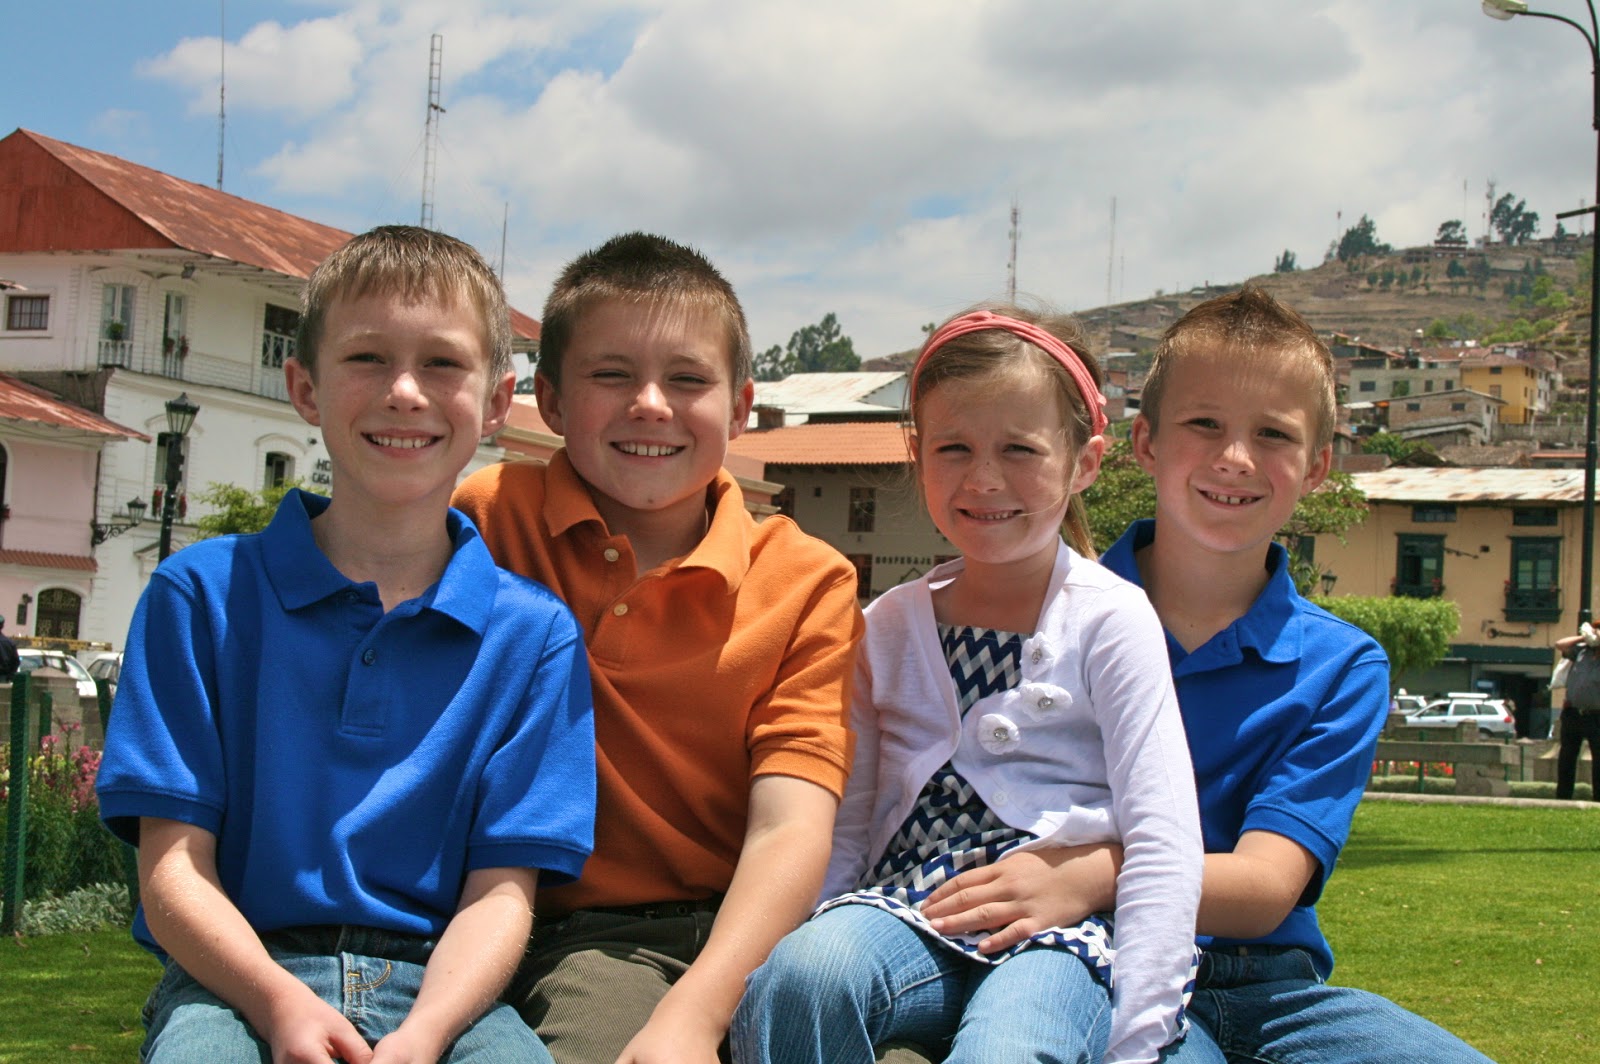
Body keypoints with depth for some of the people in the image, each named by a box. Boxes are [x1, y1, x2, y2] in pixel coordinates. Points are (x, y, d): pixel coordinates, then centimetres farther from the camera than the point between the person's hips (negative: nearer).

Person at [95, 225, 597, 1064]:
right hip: (238, 975, 0)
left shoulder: (535, 634, 8)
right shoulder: (203, 595, 7)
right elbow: (173, 870, 1)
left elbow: (501, 891, 1)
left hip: (441, 986, 1)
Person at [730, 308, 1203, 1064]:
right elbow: (841, 830, 15)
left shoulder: (1110, 620, 2)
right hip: (909, 917, 3)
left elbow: (1164, 844, -4)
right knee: (805, 966, -33)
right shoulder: (888, 626, 14)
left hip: (1057, 926, -3)